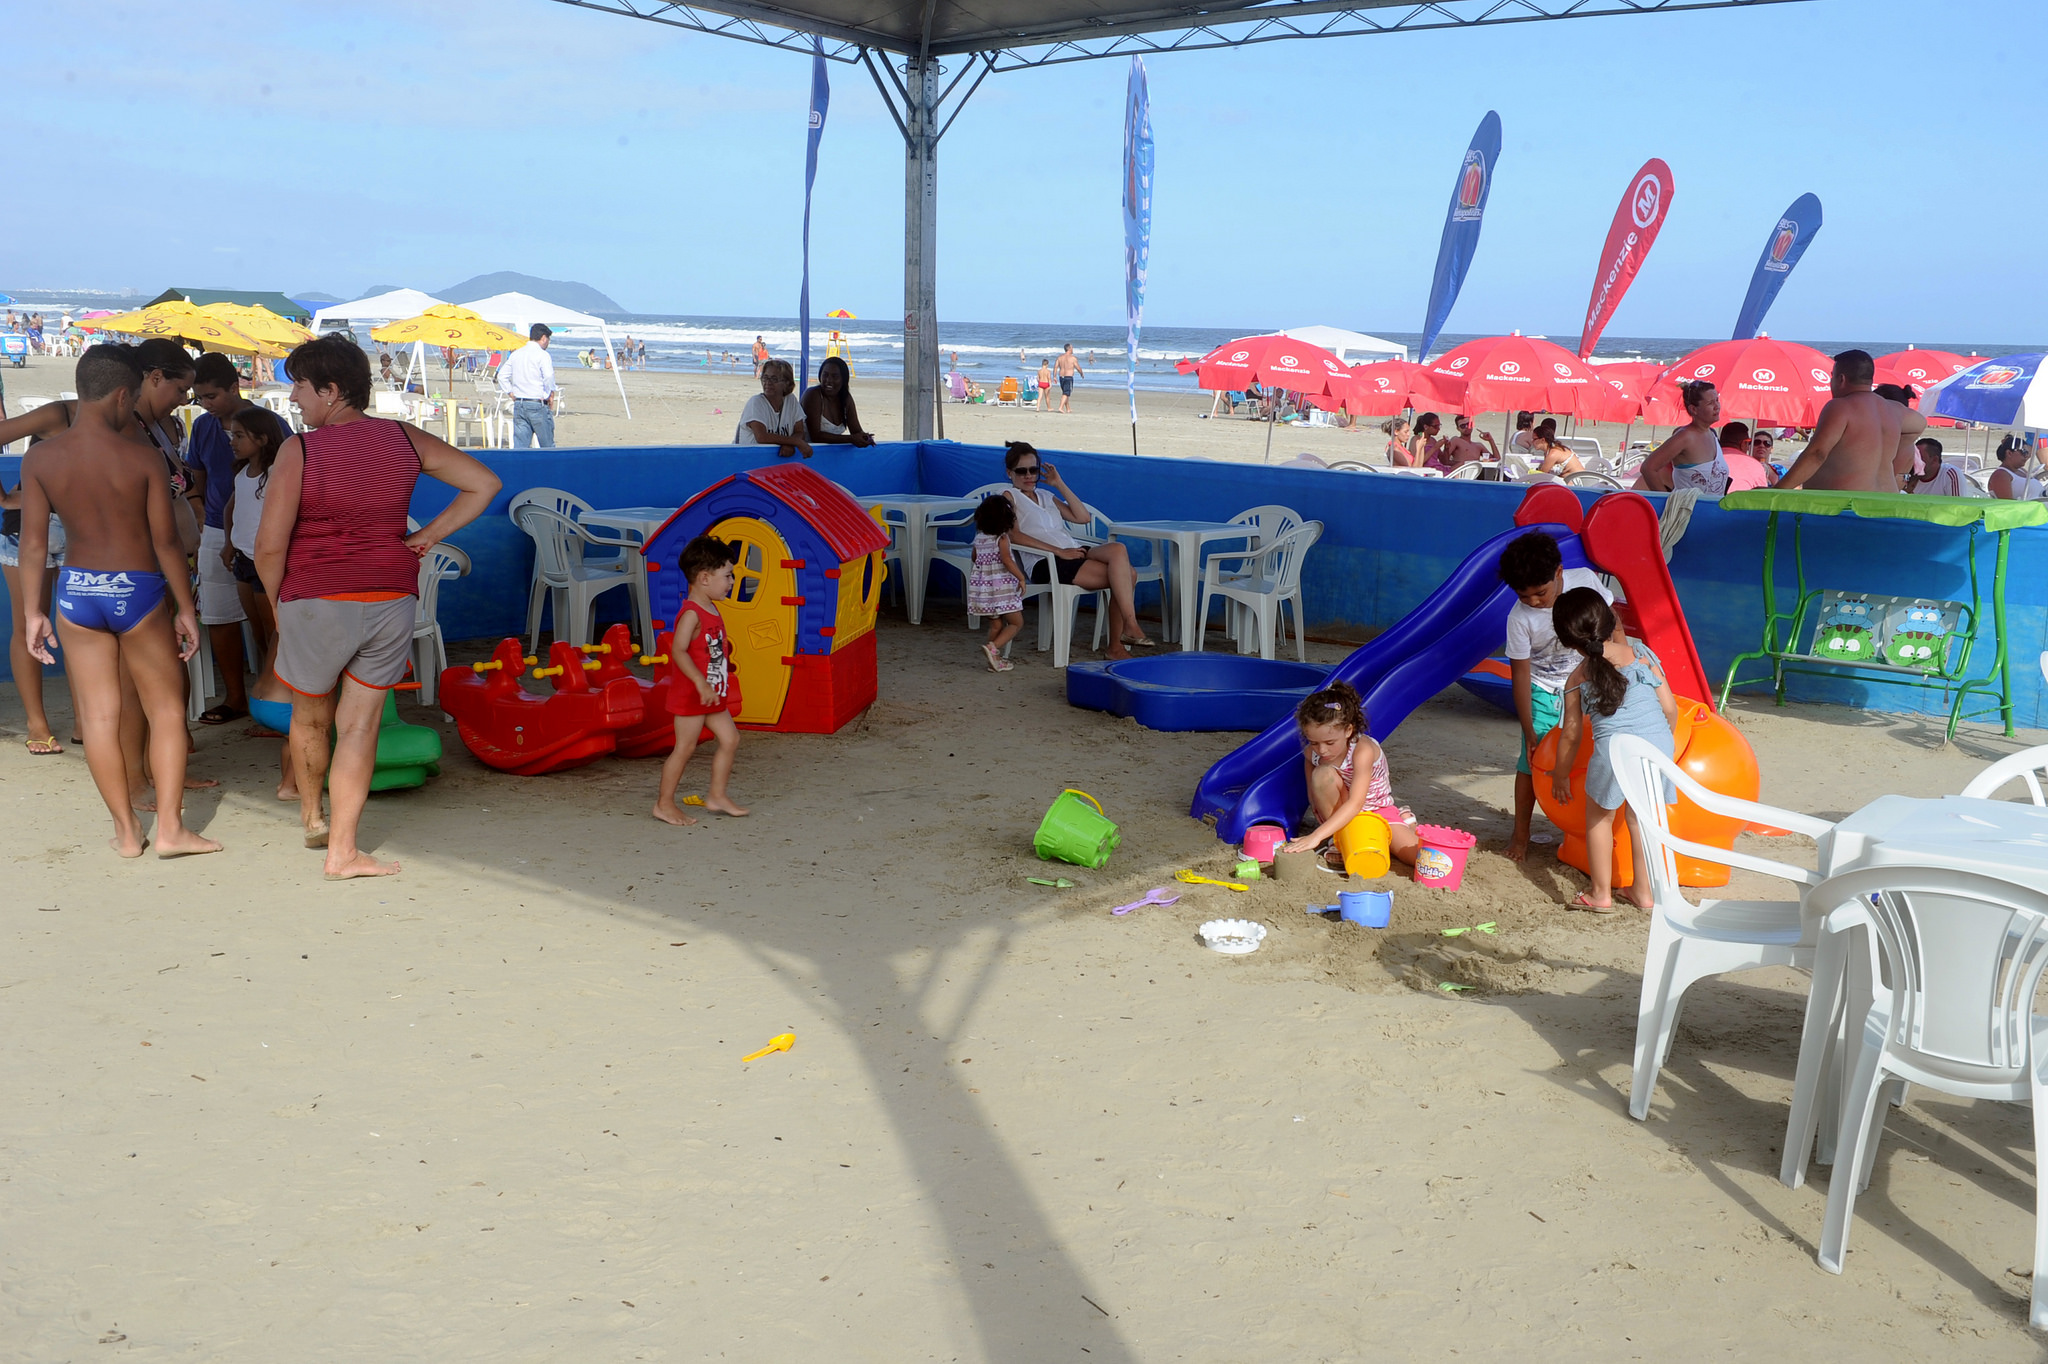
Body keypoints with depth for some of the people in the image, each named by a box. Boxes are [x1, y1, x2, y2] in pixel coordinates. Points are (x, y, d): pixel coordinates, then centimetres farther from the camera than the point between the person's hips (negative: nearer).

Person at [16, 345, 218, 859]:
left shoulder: (39, 458, -4)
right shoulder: (143, 459, -12)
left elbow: (33, 543, -2)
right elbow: (166, 541, -10)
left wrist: (33, 612, 6)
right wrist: (186, 609, 0)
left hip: (76, 590, 3)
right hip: (137, 590, -3)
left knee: (98, 716, 10)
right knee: (167, 708, 10)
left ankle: (127, 831, 18)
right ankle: (170, 828, 7)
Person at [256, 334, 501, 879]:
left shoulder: (299, 450, -11)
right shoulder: (403, 439, 1)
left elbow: (269, 546, -13)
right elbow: (484, 483, 4)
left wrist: (277, 606, 3)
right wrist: (426, 537, 4)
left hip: (316, 601, -3)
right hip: (392, 599, 3)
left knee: (309, 717, 20)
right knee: (359, 725, 7)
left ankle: (311, 819, 40)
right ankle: (342, 850, 6)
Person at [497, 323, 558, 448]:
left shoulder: (515, 354, 13)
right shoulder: (542, 355, -8)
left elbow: (502, 375, 14)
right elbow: (549, 376, -22)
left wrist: (511, 394, 15)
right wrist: (551, 396, -8)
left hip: (518, 405, 6)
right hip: (538, 405, -6)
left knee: (520, 446, 4)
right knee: (548, 447, 4)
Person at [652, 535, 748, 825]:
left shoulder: (711, 610, 10)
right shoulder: (691, 613, -20)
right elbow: (678, 651, -28)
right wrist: (701, 683, -33)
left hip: (713, 695, 9)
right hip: (690, 694, -9)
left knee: (730, 738, 10)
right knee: (685, 747, -3)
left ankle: (717, 795, 20)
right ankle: (664, 803, 9)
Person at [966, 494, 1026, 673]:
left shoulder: (979, 537, 8)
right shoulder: (1002, 538, -12)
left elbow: (974, 558, 23)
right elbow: (1006, 560, -22)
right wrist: (1021, 578, -15)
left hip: (982, 586, 7)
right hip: (1001, 587, -7)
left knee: (996, 625, 15)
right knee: (1016, 622, 1)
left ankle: (995, 660, 14)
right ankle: (993, 647, -18)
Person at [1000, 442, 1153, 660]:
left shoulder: (1046, 495, 28)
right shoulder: (1009, 497, 6)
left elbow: (1083, 517, 19)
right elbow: (1014, 535, -12)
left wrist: (1060, 484, 14)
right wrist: (1059, 551, -17)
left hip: (1074, 551, 7)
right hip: (1046, 564, -7)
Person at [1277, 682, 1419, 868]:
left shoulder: (1363, 750, -31)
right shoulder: (1311, 753, -15)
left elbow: (1355, 804, -39)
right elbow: (1314, 793, 3)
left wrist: (1316, 836, -47)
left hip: (1379, 811, -2)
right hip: (1342, 815, 2)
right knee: (1322, 774, -30)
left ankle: (1403, 820, 11)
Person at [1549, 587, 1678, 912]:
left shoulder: (1577, 679, 8)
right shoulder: (1640, 653, 10)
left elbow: (1572, 735, 13)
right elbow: (1670, 708, 9)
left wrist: (1560, 776, 27)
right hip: (1658, 743, 3)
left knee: (1599, 817, 20)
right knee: (1640, 816, 22)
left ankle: (1601, 894, 23)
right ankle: (1644, 891, 30)